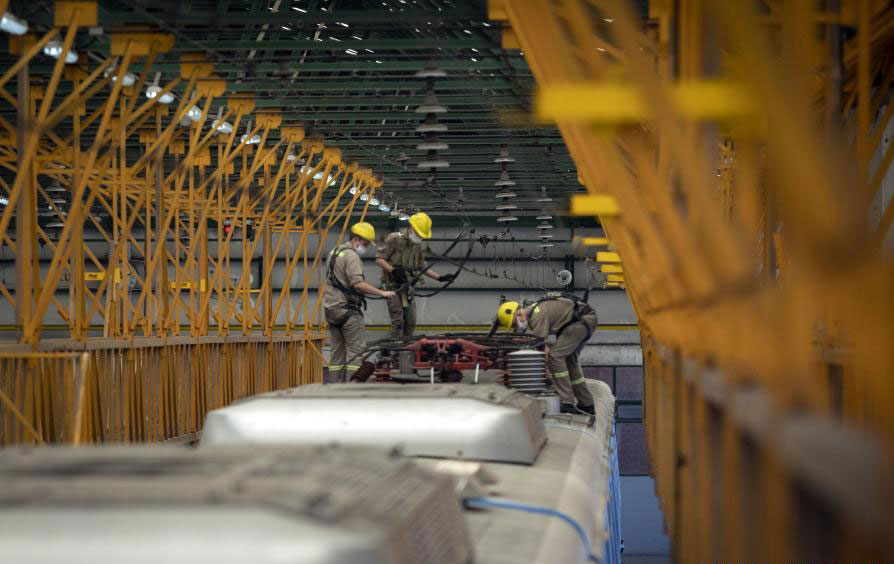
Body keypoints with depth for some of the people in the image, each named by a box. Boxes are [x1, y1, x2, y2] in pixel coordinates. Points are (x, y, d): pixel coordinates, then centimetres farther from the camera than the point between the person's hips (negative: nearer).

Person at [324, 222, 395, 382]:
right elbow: (358, 283, -25)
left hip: (331, 307, 10)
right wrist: (382, 293, -23)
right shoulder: (352, 256, -13)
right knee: (357, 348, -8)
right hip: (346, 309, -10)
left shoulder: (336, 251, 18)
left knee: (337, 350, 10)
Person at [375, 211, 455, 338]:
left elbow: (422, 267, 21)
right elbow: (379, 259, -11)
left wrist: (440, 277, 12)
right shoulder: (395, 239, -11)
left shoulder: (417, 246, 13)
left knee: (410, 322, 7)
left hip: (407, 286, 8)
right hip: (393, 284, -7)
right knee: (398, 320, -11)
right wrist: (393, 270, -25)